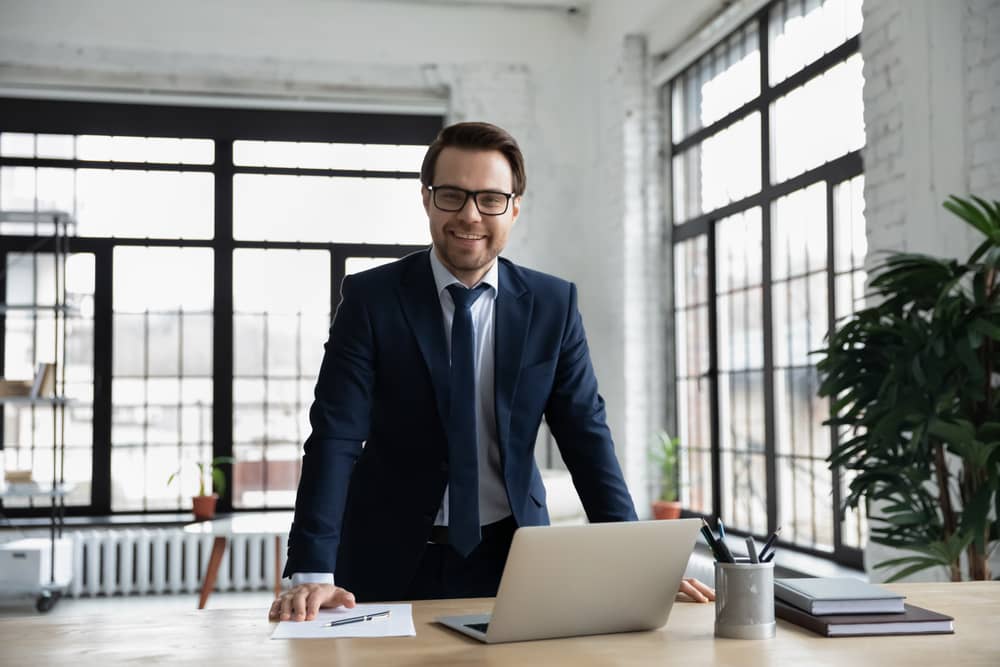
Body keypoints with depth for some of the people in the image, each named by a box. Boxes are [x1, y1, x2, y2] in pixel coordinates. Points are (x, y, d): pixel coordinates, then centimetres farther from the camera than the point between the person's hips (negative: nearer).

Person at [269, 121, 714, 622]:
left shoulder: (553, 304, -1)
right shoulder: (371, 298, -7)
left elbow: (585, 435, -1)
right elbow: (335, 435, -13)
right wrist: (311, 573, -24)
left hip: (510, 561, 2)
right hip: (392, 563, -1)